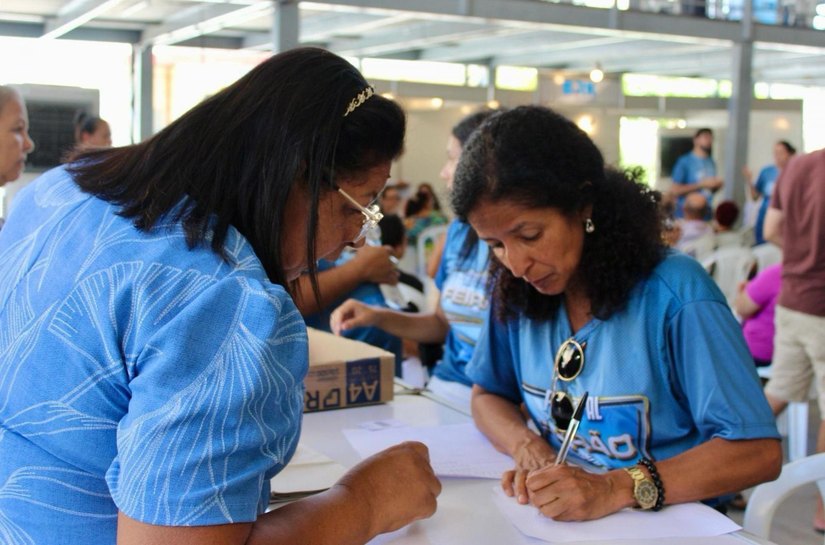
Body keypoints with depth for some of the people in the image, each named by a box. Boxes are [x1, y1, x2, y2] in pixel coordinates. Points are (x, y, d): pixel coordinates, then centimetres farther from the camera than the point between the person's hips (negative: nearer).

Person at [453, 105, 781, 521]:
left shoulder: (673, 293, -16)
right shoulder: (514, 291, 0)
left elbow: (758, 452, -17)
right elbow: (488, 395, 13)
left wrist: (617, 488, -27)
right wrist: (526, 447, -9)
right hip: (554, 520, 4)